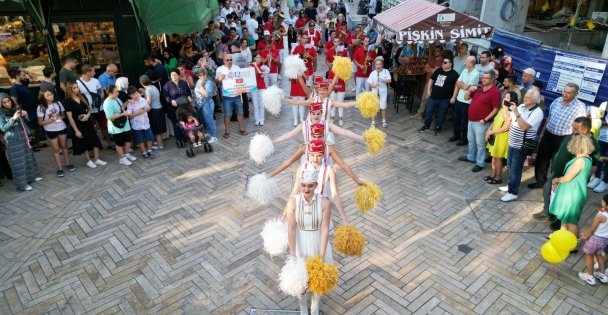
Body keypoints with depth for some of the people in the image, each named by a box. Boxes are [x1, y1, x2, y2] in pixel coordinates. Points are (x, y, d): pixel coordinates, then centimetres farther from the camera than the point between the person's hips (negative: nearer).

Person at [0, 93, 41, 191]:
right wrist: (13, 118, -26)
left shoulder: (16, 109, 5)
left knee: (28, 157, 17)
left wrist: (25, 115, -6)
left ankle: (32, 176, 34)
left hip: (23, 137, 6)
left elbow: (25, 121, 15)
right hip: (13, 141, -6)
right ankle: (22, 184, 6)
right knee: (18, 162, 0)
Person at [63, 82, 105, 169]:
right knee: (84, 143, 8)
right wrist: (76, 130, -15)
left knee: (95, 140, 5)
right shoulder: (67, 101, -14)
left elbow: (89, 108, 14)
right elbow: (70, 117, -14)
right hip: (79, 125, -5)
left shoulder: (83, 97, 3)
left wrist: (88, 115, -9)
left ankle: (96, 159, 17)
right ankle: (88, 161, 23)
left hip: (88, 122, 5)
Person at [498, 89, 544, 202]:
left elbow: (524, 127, -30)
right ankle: (511, 185, 39)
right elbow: (508, 119, 13)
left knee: (515, 169, 1)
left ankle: (513, 193, 12)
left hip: (521, 146, -8)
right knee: (510, 167, 21)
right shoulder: (521, 106, 5)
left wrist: (516, 112, -31)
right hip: (512, 142, 8)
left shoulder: (537, 112, -19)